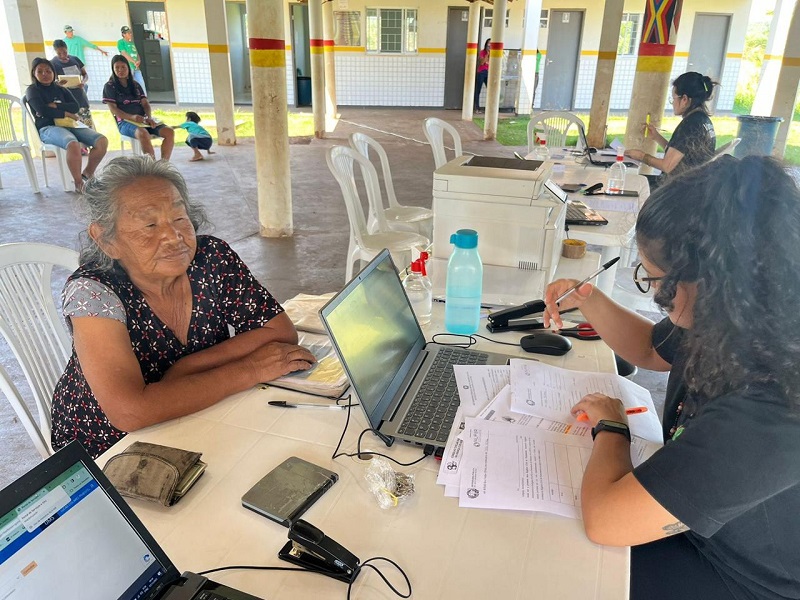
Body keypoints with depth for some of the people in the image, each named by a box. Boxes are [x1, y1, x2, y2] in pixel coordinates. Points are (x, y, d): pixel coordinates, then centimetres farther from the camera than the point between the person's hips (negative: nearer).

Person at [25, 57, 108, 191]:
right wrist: (65, 113, -3)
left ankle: (88, 174, -2)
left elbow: (76, 107, 6)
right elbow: (42, 111, -9)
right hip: (48, 128, -6)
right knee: (73, 144, -41)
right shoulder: (32, 90, 8)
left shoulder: (61, 89, 22)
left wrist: (55, 106, -6)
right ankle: (78, 183, -28)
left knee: (102, 140, -19)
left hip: (69, 124, 6)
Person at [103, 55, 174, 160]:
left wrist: (149, 117, -11)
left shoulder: (136, 85, 22)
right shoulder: (109, 87, 8)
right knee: (143, 134, -40)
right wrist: (132, 117, -22)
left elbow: (145, 104, 12)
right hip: (125, 121, -5)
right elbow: (113, 109, -3)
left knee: (169, 131, -23)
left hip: (143, 120, 5)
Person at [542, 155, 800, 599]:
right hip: (693, 520, 7)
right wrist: (588, 300, -9)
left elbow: (602, 519, -39)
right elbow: (650, 350, 8)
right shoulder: (733, 326, -16)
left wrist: (610, 425, -19)